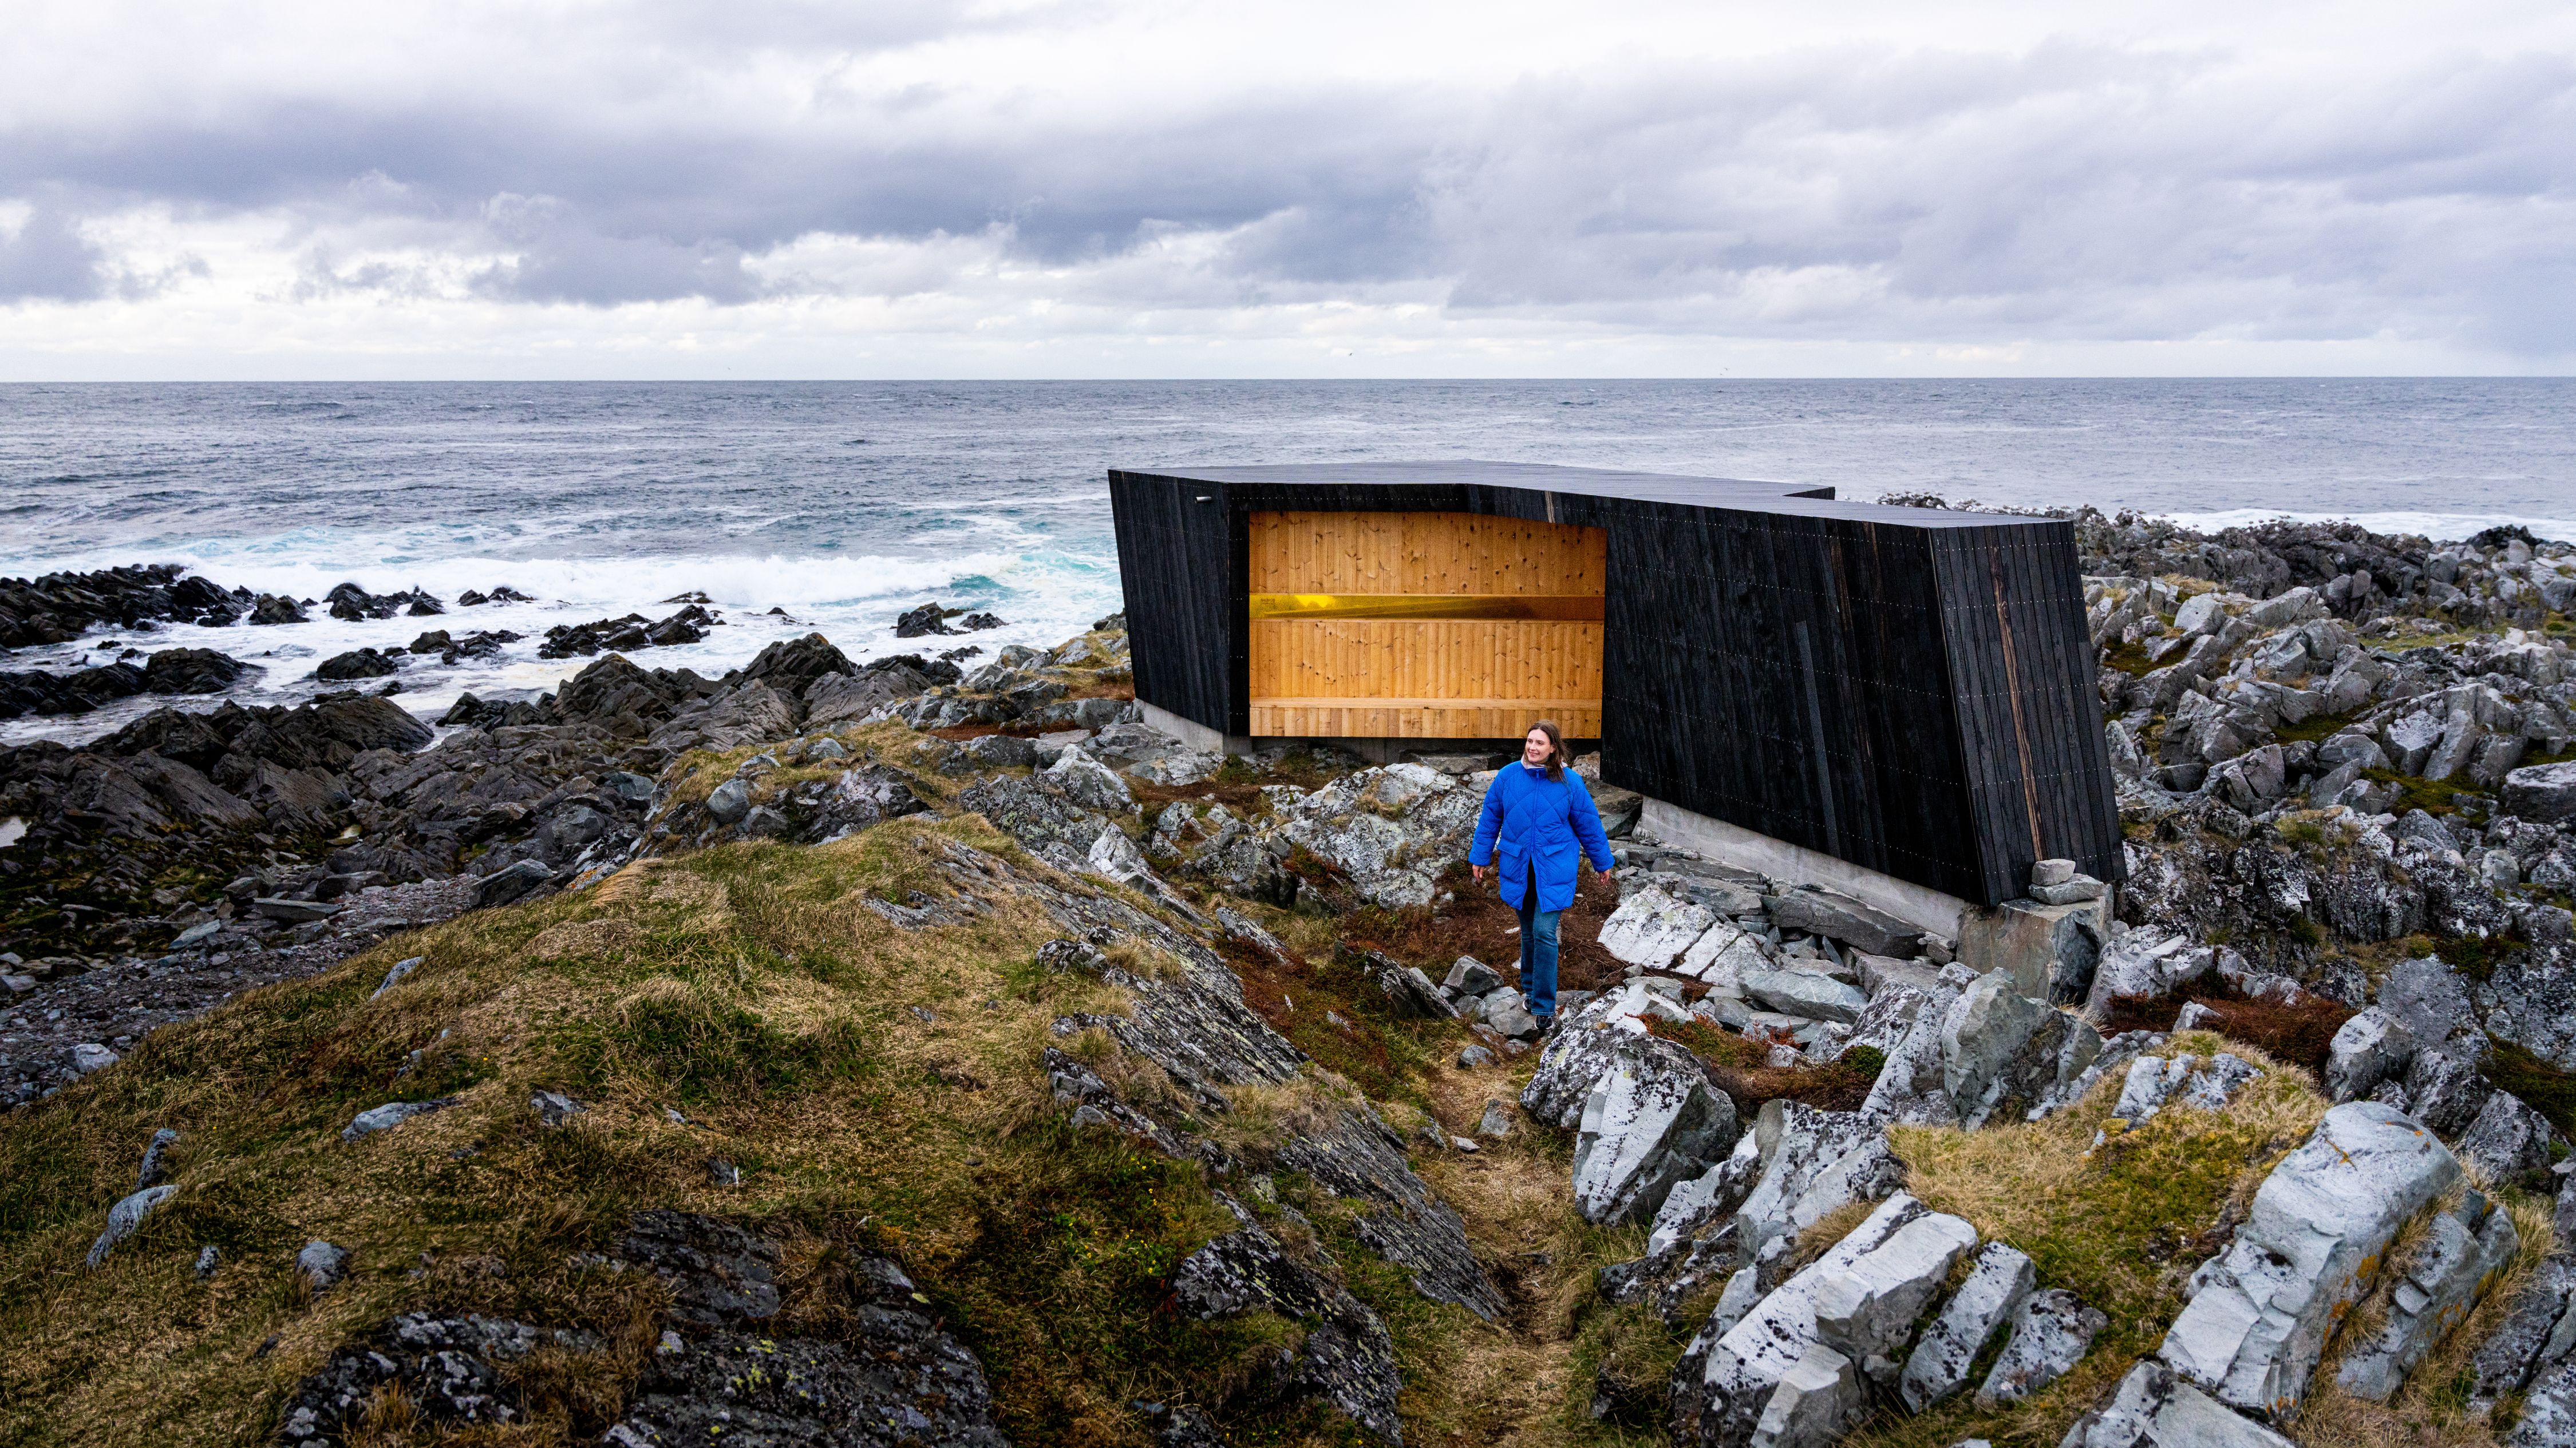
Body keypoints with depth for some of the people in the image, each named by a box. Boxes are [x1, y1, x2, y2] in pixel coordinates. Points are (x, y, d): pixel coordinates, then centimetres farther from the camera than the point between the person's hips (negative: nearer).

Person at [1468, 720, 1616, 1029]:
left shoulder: (1570, 782, -7)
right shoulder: (1508, 776, -3)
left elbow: (1588, 824, 4)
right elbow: (1490, 818, 6)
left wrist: (1602, 862, 12)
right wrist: (1479, 857, 10)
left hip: (1553, 871, -2)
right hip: (1518, 869, 2)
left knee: (1544, 933, -10)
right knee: (1528, 931, 15)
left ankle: (1544, 1004, 0)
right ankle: (1529, 986, 36)